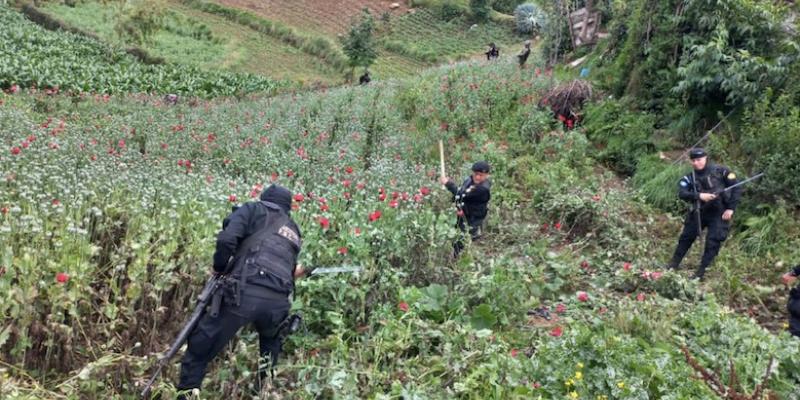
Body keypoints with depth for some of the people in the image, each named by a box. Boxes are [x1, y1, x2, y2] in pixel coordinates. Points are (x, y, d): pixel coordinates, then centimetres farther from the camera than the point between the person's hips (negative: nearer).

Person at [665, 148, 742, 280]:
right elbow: (682, 193, -18)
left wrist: (731, 208, -13)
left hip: (720, 213, -3)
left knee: (713, 243, -6)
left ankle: (701, 272, 4)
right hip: (700, 211, 3)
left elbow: (737, 188, -8)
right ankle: (674, 264, 23)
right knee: (687, 237, 8)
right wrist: (699, 195, -33)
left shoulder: (720, 171, -10)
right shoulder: (690, 178, -3)